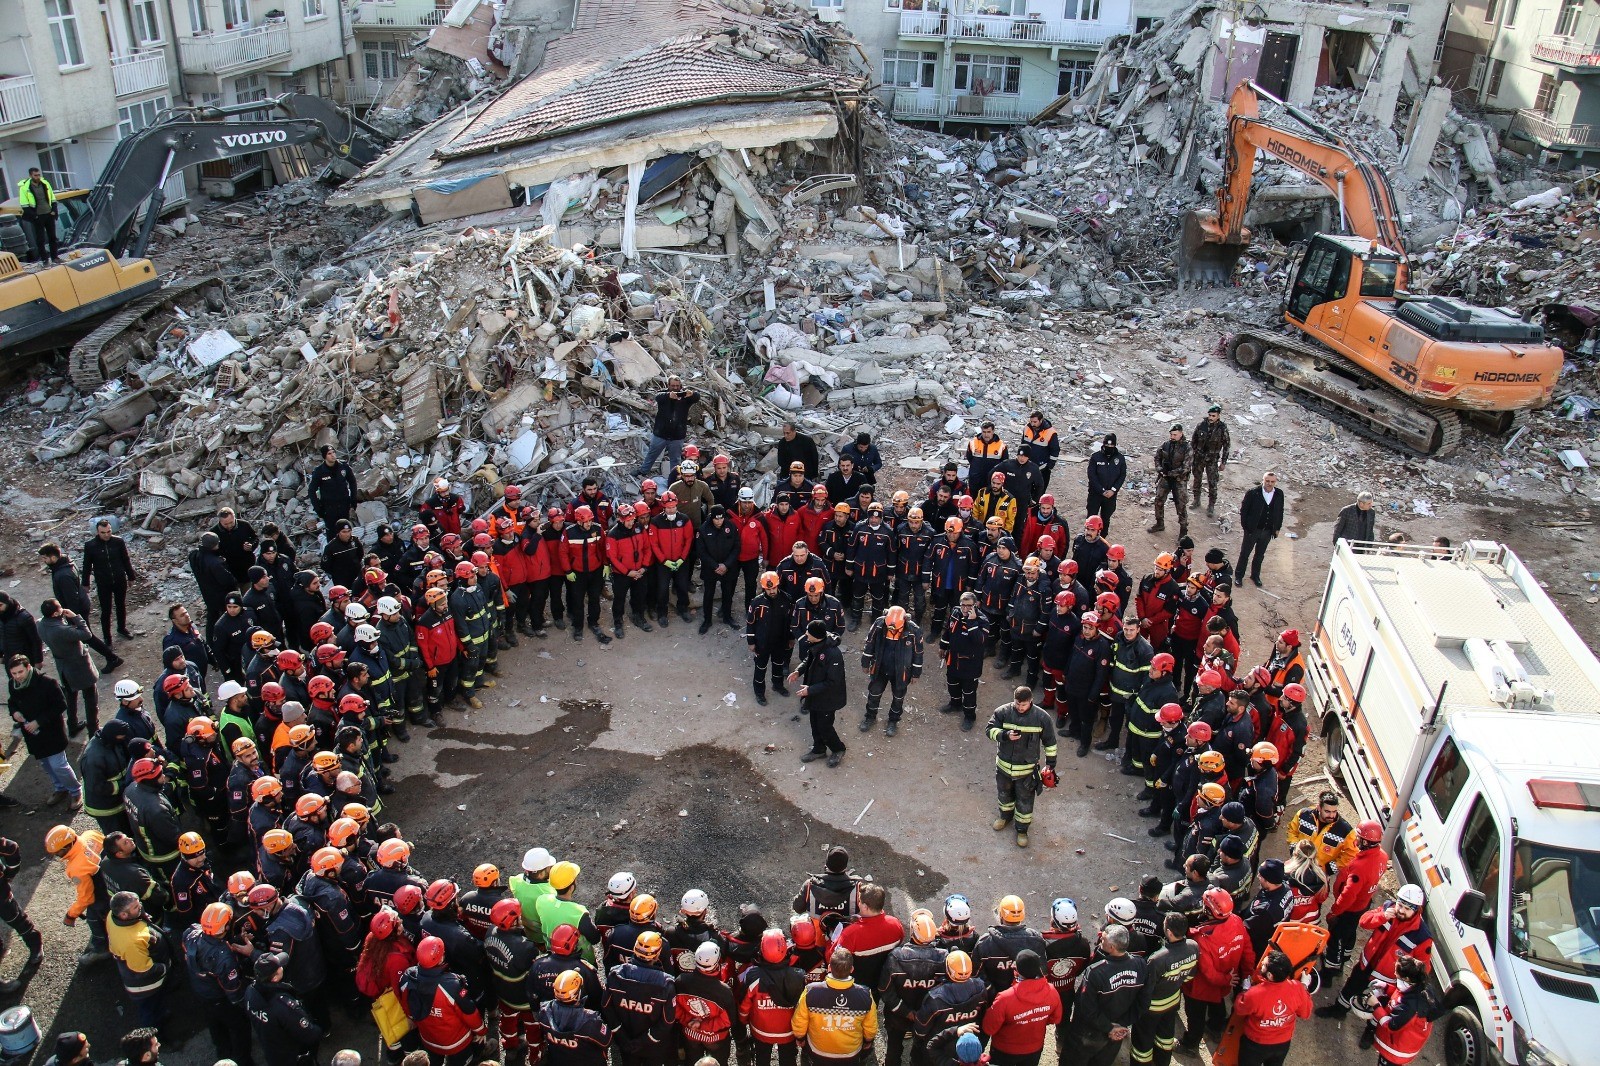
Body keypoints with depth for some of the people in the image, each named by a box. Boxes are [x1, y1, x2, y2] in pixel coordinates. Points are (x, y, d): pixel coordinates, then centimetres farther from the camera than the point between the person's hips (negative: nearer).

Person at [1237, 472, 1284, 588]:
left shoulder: (1279, 495, -6)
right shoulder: (1252, 493, -17)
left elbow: (1280, 512, 6)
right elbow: (1243, 510, -10)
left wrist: (1277, 528, 6)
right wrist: (1245, 526, -10)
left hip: (1268, 531, 3)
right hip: (1252, 530, -3)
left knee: (1260, 555, 19)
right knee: (1244, 554, 12)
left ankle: (1255, 576, 35)